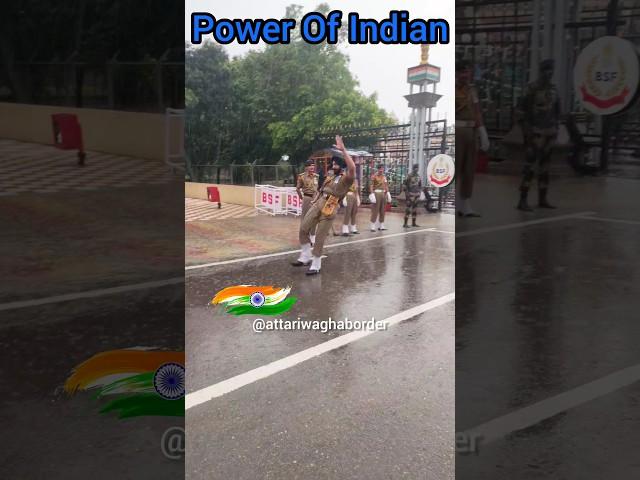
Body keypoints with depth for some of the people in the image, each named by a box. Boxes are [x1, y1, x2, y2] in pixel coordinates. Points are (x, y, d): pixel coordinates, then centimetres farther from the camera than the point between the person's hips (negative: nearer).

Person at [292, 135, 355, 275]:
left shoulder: (346, 179, -5)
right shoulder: (329, 178, 19)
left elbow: (352, 168, -26)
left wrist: (343, 150, -26)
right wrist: (314, 201, 17)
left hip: (329, 210, -7)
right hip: (317, 206, 7)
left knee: (319, 239, -3)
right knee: (303, 229, 4)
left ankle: (316, 266, 11)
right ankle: (306, 257, 18)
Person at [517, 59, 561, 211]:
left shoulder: (553, 89, 12)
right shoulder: (532, 88, -7)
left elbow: (557, 109, 21)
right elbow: (521, 109, -9)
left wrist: (556, 127, 14)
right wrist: (526, 129, -13)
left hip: (549, 132, 7)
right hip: (535, 133, -6)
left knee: (545, 167, 9)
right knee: (530, 165, -11)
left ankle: (542, 199, 15)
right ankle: (522, 201, -9)